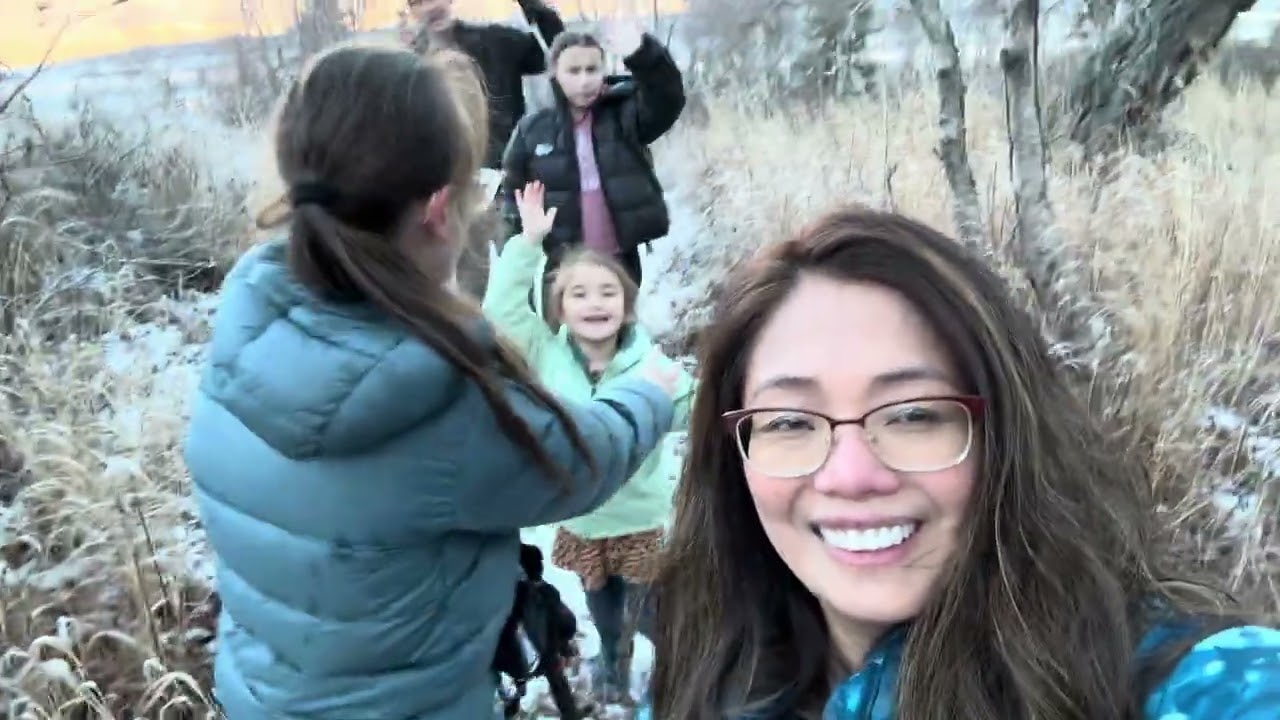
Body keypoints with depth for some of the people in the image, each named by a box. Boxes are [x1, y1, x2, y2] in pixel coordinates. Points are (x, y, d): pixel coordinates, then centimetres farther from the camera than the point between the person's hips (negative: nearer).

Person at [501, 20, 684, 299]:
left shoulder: (624, 114, -1)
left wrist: (642, 55, -37)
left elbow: (668, 98, -20)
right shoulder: (532, 131, 0)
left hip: (621, 260, 1)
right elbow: (513, 196, 7)